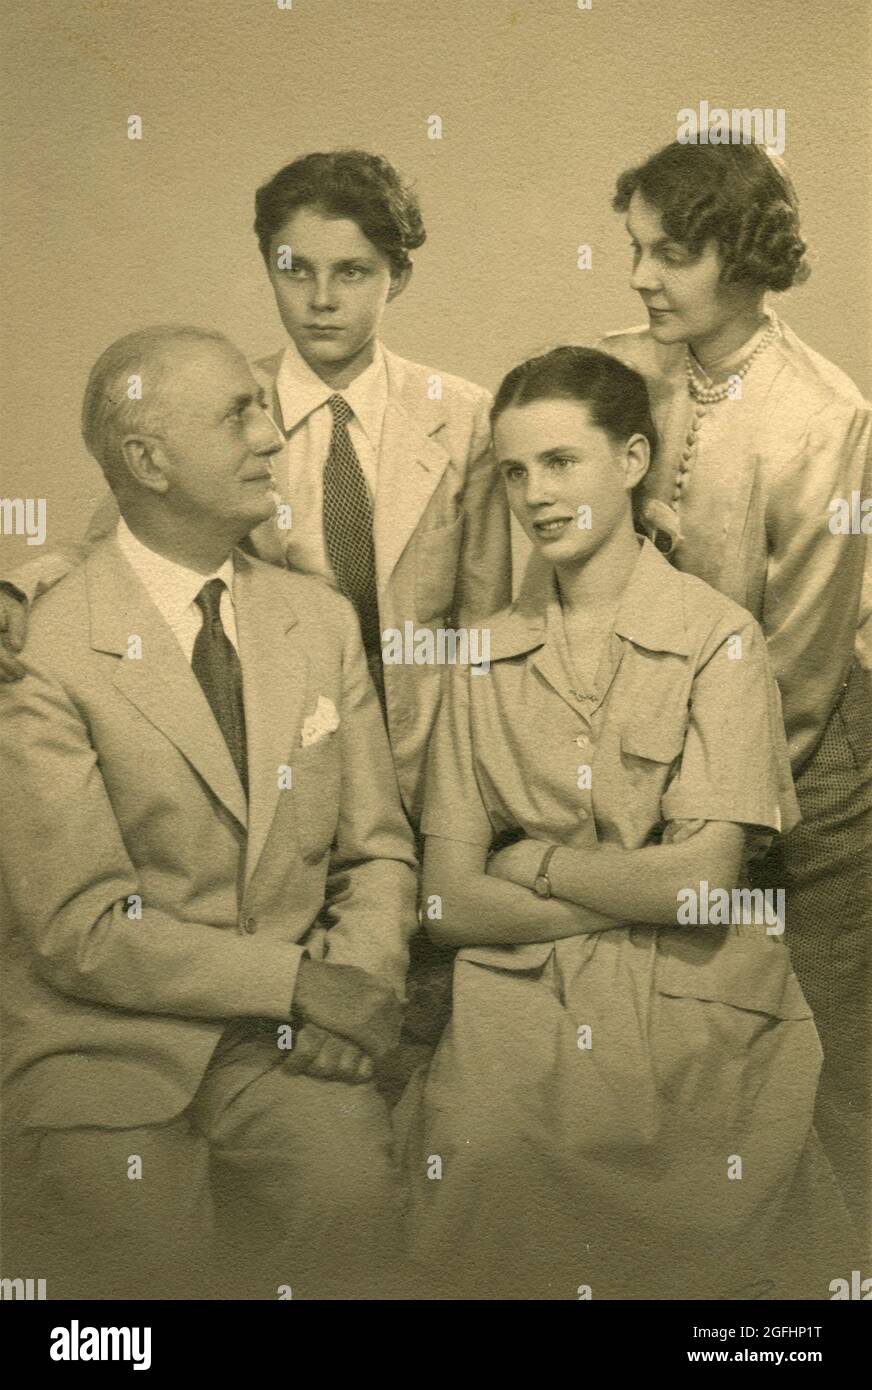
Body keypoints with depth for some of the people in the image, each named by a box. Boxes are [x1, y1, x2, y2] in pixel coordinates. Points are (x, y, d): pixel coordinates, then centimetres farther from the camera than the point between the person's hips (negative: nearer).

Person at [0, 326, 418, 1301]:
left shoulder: (322, 620, 7)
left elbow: (377, 850, 10)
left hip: (289, 1040, 3)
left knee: (352, 1189, -23)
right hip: (109, 1047, -3)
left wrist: (362, 981, -9)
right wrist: (299, 981, -17)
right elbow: (83, 929, -13)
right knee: (144, 1258, -25)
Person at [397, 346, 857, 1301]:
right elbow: (449, 903, -1)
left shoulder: (718, 638, -3)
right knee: (491, 1255, -17)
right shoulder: (486, 657, 7)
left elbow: (704, 881, -12)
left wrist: (528, 860, -2)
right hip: (520, 1022, 2)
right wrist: (641, 889, -9)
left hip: (686, 1030, -2)